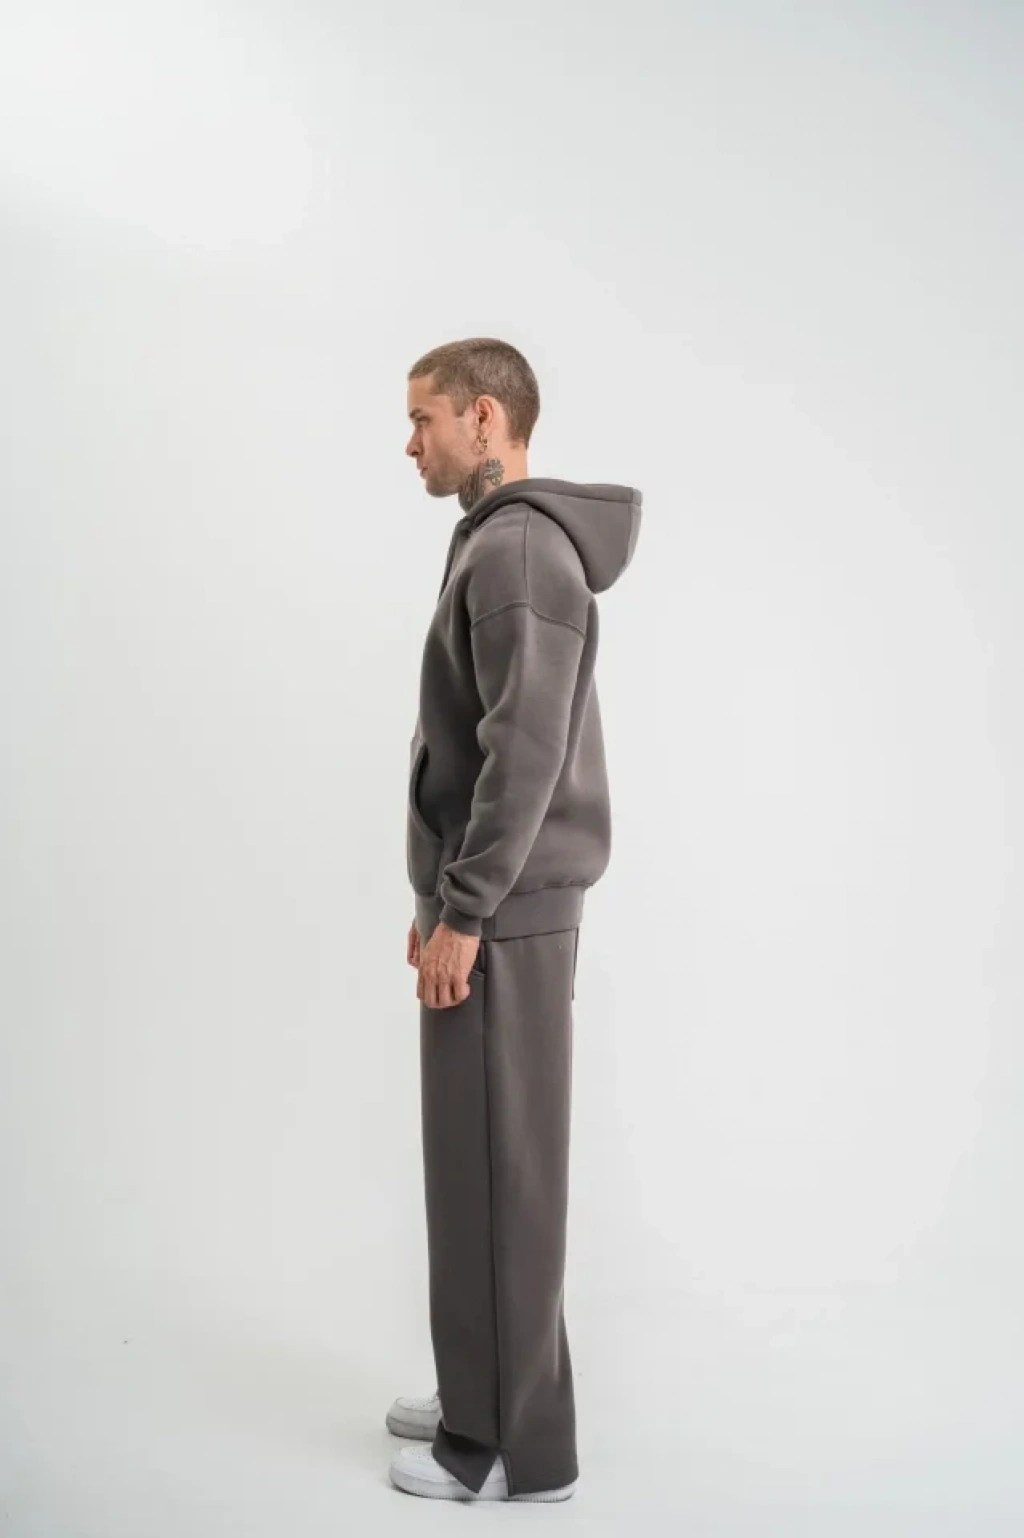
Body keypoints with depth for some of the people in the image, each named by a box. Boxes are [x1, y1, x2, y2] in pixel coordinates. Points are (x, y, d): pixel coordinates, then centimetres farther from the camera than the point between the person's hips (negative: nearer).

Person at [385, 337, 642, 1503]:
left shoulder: (519, 547, -15)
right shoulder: (498, 546, 16)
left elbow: (527, 753, -23)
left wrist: (463, 914, -20)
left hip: (505, 920, -10)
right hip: (493, 908, 10)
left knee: (499, 1175, -1)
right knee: (476, 1169, 16)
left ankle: (518, 1449, 12)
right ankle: (483, 1404, 29)